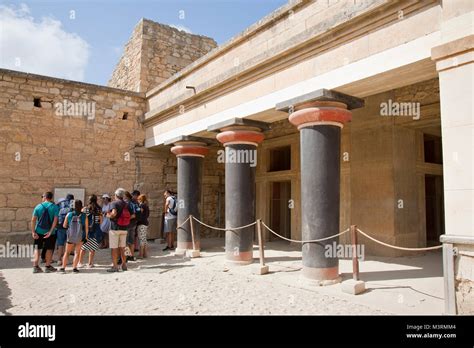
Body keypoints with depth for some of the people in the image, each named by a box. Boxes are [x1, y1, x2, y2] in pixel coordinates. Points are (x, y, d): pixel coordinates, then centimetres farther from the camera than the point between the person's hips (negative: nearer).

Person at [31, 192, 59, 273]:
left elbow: (33, 219, -6)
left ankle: (35, 266, 9)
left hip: (39, 231, 1)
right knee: (49, 249, 11)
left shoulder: (38, 206, 0)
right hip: (50, 232, -1)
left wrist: (33, 231, -6)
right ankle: (47, 266, 16)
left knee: (37, 248, 13)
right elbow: (55, 220, -15)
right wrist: (50, 231, -15)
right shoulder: (55, 207, -5)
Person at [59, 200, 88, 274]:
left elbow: (64, 225, 2)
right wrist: (86, 236, 8)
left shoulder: (69, 214, -9)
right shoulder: (84, 216, -12)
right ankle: (74, 268, 10)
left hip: (70, 237, 1)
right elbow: (86, 228, -6)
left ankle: (63, 267, 14)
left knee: (67, 252, 17)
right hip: (80, 237, -1)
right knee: (77, 253, 13)